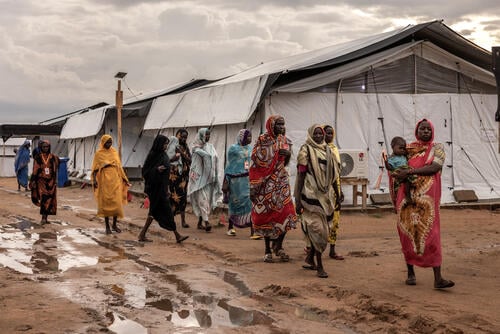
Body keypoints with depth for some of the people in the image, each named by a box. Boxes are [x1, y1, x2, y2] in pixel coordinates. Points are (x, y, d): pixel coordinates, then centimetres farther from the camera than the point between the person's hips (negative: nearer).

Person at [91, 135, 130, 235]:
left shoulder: (114, 152, 11)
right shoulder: (99, 154, 2)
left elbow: (119, 167, 14)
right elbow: (95, 169, -1)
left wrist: (124, 179, 11)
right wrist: (94, 180, -14)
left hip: (115, 181, 3)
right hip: (104, 181, -3)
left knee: (117, 203, -1)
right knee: (105, 203, 0)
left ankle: (115, 224, 14)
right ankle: (107, 226, 9)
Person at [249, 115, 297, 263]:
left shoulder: (283, 140, 8)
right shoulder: (262, 140, -7)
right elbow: (255, 164, -7)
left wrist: (288, 154, -8)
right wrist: (253, 187, -11)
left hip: (281, 181, 4)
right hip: (265, 182, -4)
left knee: (286, 213, -5)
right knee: (266, 214, 2)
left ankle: (278, 246, 13)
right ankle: (268, 250, 13)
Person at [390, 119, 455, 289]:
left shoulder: (437, 148, 4)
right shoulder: (409, 149, 11)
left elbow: (434, 168, -11)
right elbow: (398, 169, 16)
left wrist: (410, 171, -15)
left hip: (427, 198, -2)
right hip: (407, 196, 2)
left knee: (431, 234, -8)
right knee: (408, 233, 5)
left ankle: (438, 278, -11)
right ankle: (410, 273, 18)